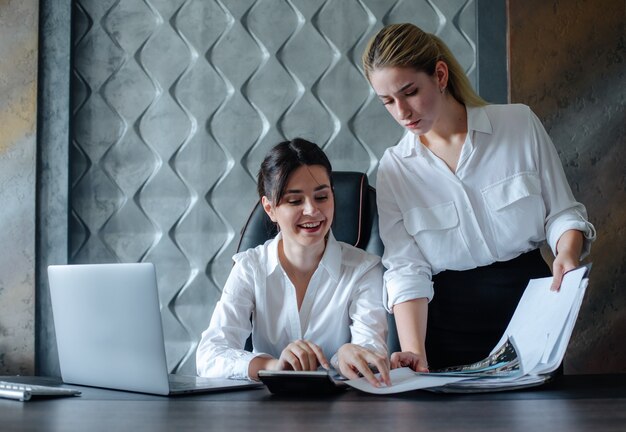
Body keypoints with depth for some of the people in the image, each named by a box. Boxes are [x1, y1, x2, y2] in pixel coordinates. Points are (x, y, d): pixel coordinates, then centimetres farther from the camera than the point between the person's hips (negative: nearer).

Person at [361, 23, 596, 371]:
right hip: (450, 325, 0)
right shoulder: (394, 169, 2)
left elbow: (563, 212, 6)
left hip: (529, 304, 0)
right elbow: (406, 269, -4)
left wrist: (568, 254, -16)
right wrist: (414, 351, -17)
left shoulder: (520, 124, 0)